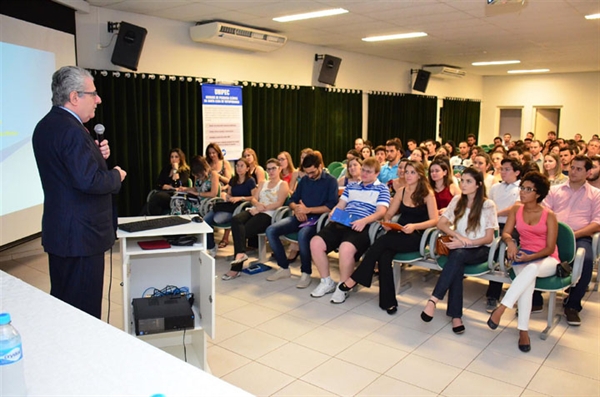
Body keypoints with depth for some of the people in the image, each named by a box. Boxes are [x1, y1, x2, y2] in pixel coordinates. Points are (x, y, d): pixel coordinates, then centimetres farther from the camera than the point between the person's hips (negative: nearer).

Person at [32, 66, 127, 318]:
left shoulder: (45, 126, 11)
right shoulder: (72, 130, -20)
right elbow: (88, 181, -27)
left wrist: (96, 155, 4)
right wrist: (116, 175, -10)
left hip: (58, 230, 10)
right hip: (81, 234, -10)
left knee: (62, 306, 21)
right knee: (84, 310, 1)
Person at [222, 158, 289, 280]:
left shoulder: (283, 184, 8)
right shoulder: (263, 183, 28)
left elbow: (278, 204, -7)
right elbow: (253, 199, 16)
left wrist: (261, 209, -14)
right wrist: (258, 204, -8)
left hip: (268, 215, -5)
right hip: (255, 211, 6)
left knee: (244, 231, -27)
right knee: (235, 220, -29)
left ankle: (236, 268, -27)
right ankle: (241, 252, -41)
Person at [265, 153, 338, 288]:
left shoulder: (331, 181, -1)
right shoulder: (304, 180, 17)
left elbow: (331, 206, -12)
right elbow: (292, 200, 17)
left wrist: (308, 209, -16)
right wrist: (297, 209, -7)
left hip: (317, 218, -6)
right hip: (300, 217, 6)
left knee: (302, 235, -39)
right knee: (271, 230, -15)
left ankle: (306, 273, -19)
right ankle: (284, 268, -4)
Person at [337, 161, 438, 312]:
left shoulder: (427, 193, -1)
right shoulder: (402, 191, 14)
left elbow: (434, 220, -8)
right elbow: (388, 214, 15)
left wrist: (414, 226, -24)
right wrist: (386, 222, -8)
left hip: (416, 237, -4)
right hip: (398, 234, 4)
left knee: (382, 241, -30)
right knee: (384, 256, -29)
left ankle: (354, 279, -22)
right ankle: (388, 301, -26)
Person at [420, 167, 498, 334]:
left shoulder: (488, 205, -3)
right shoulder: (457, 201, 9)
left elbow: (488, 238, -5)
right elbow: (441, 224, 3)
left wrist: (465, 242, -18)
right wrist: (458, 236, -14)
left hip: (480, 250, -3)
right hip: (459, 248, 3)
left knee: (458, 255, -36)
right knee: (457, 265, -33)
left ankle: (434, 299, -43)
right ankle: (456, 315, -34)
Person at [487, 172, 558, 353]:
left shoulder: (549, 215, -6)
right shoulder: (516, 209, 5)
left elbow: (550, 248, -8)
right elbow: (505, 233, 3)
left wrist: (530, 257, -23)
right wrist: (510, 242, -21)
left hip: (547, 260, -2)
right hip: (524, 257, 2)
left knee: (532, 268, -39)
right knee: (528, 281, -34)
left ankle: (501, 308, -40)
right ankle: (523, 330, -35)